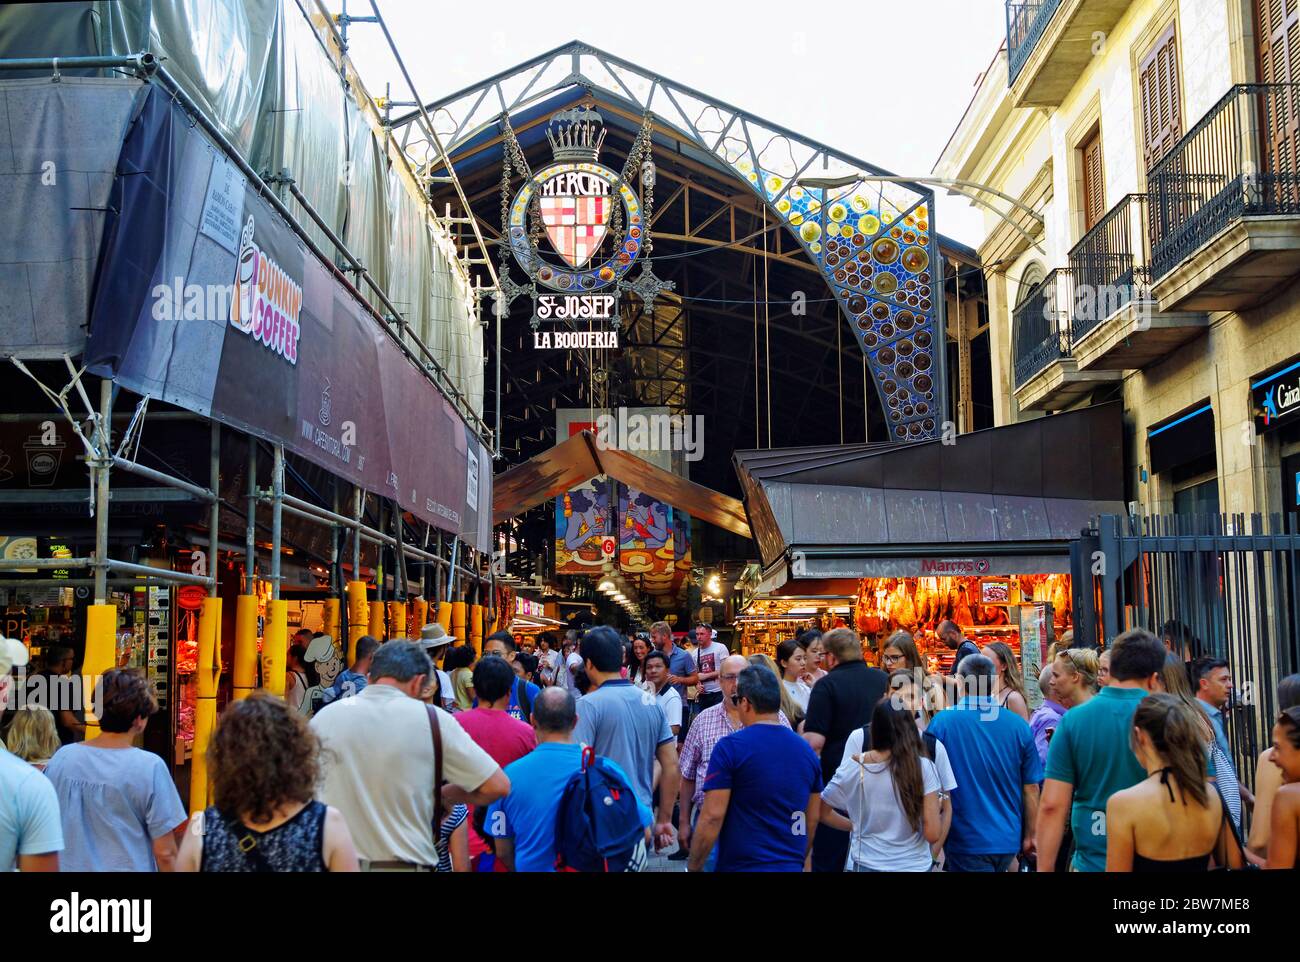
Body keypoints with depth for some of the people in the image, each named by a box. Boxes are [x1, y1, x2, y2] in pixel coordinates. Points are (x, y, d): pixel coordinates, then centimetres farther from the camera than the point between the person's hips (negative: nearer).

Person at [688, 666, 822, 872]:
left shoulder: (729, 747, -12)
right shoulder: (806, 750, 4)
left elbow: (712, 817, -15)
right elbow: (812, 821, 11)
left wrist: (693, 867, -6)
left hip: (742, 865, -5)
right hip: (792, 866, 5)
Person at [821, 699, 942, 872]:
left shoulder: (854, 766, -9)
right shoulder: (923, 767, -14)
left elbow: (821, 812, 2)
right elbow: (932, 834, -14)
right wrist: (937, 807, 4)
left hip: (868, 864, 1)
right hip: (915, 865, -1)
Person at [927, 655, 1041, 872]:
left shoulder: (942, 722, -10)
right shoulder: (1019, 725, -3)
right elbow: (1031, 789, 3)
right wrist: (1030, 836, 16)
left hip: (966, 840, -3)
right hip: (1008, 841, 4)